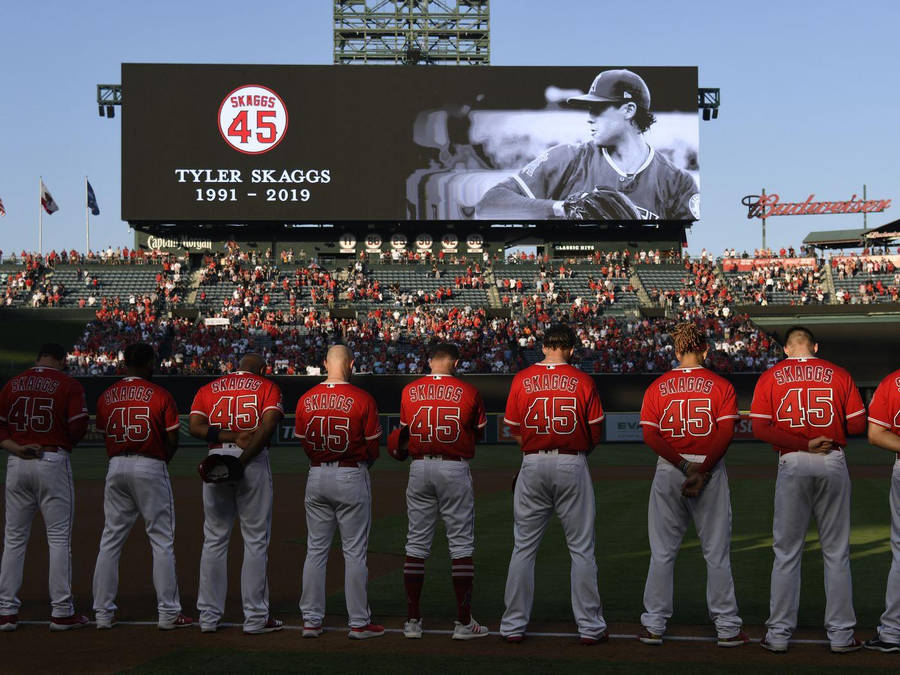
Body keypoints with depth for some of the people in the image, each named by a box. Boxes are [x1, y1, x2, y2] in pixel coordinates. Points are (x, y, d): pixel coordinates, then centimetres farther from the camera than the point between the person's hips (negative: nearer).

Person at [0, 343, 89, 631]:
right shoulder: (69, 385, -2)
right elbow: (78, 426, -11)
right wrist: (62, 443, 7)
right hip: (53, 462, -4)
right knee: (59, 537, 1)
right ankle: (61, 612, 1)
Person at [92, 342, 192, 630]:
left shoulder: (106, 397, 7)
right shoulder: (160, 395, -5)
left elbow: (105, 435, 7)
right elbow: (173, 439, -6)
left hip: (116, 468, 4)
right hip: (151, 469, -4)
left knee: (110, 540, 10)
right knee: (162, 541, 1)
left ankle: (103, 612, 11)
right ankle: (168, 613, 1)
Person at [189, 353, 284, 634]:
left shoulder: (208, 389, 14)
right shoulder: (267, 387, 5)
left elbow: (195, 427, -3)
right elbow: (268, 425, -12)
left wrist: (232, 437, -10)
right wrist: (241, 460, -17)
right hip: (255, 463, -3)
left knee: (214, 540, 10)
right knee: (256, 540, 2)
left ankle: (208, 616, 11)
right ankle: (255, 618, 2)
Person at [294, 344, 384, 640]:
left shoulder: (306, 400, 1)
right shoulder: (362, 399, -11)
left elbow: (304, 442, 7)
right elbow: (373, 447, -5)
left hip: (316, 476, 4)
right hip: (352, 477, -4)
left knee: (316, 550, 11)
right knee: (354, 552, 2)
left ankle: (311, 620, 13)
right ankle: (359, 623, 6)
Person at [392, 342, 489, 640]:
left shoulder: (409, 391, 4)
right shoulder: (468, 392, -4)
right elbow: (478, 433, 7)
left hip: (419, 468, 3)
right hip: (455, 469, -3)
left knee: (416, 544, 8)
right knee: (461, 544, 2)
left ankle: (412, 620, 10)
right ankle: (464, 621, 1)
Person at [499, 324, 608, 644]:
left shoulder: (522, 379, 0)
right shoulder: (582, 381, -3)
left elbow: (514, 429, 5)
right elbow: (596, 432, 1)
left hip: (533, 465, 1)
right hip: (573, 466, -1)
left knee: (524, 548, 8)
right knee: (582, 548, 5)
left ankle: (513, 626, 10)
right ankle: (590, 627, 7)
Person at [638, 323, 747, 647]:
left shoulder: (658, 386, 3)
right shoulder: (720, 385, -1)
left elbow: (650, 435, -7)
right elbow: (726, 432, -12)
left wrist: (684, 466, -11)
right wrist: (701, 471, -14)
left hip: (668, 470, 1)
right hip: (711, 469, -1)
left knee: (662, 552, 8)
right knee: (717, 552, 5)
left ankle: (654, 626, 10)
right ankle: (727, 628, 8)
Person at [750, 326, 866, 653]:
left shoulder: (770, 377, 3)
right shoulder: (838, 374, 4)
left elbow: (760, 428, -8)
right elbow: (858, 424, -1)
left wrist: (803, 445, -8)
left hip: (792, 464, 0)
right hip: (833, 463, 0)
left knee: (786, 552, 7)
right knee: (836, 551, 7)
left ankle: (779, 634, 9)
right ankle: (841, 634, 10)